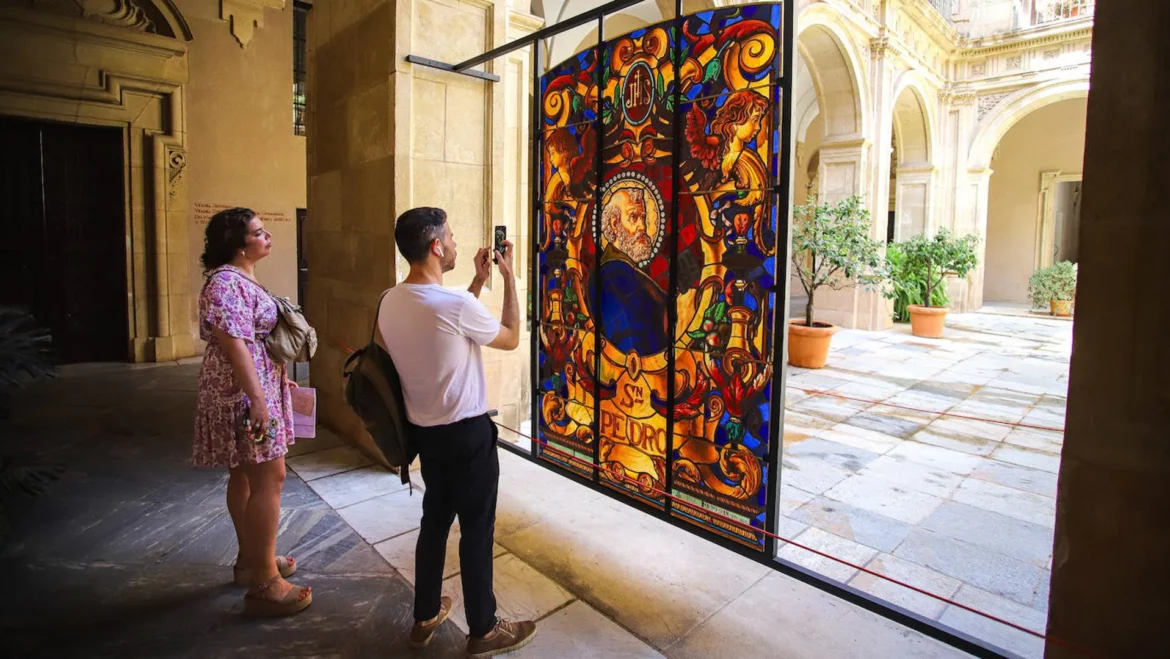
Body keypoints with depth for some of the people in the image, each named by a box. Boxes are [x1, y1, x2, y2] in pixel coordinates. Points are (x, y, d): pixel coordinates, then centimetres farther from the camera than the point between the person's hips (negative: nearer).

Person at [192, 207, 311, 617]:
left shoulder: (242, 279, 14)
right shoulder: (226, 282, -18)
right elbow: (232, 342, -25)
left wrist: (278, 378, 25)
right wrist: (257, 398, -28)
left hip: (256, 388, 11)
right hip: (245, 394, -11)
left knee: (246, 474, 18)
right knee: (269, 478, -7)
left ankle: (251, 559, 32)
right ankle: (264, 585, 1)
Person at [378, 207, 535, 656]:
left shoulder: (390, 303, 0)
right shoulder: (458, 304, -24)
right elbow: (512, 338, -6)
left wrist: (478, 281, 16)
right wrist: (508, 277, 0)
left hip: (424, 431, 8)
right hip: (466, 433, -7)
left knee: (435, 521, 22)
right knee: (477, 531, 8)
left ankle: (425, 618, 37)